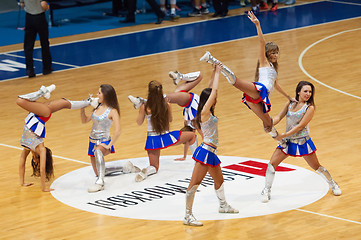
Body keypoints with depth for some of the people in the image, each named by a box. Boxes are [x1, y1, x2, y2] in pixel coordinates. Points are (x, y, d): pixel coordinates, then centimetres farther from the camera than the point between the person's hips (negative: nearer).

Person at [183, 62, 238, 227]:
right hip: (205, 152, -10)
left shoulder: (208, 112, 11)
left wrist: (214, 72, 16)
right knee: (194, 184, -10)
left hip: (210, 153, 10)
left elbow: (211, 90, 18)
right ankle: (188, 216, -11)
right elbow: (213, 91, -15)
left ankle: (223, 206, 46)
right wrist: (217, 72, -6)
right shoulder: (204, 112, -13)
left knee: (219, 180, 26)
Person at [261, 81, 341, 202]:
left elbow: (300, 126, -20)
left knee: (316, 166, 8)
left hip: (302, 142, -4)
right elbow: (279, 116, -2)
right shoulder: (290, 103, 2)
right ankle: (266, 190, 7)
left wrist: (284, 135, -26)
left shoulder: (310, 108, -14)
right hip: (288, 141, 4)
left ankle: (333, 184, 30)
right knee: (272, 163, -6)